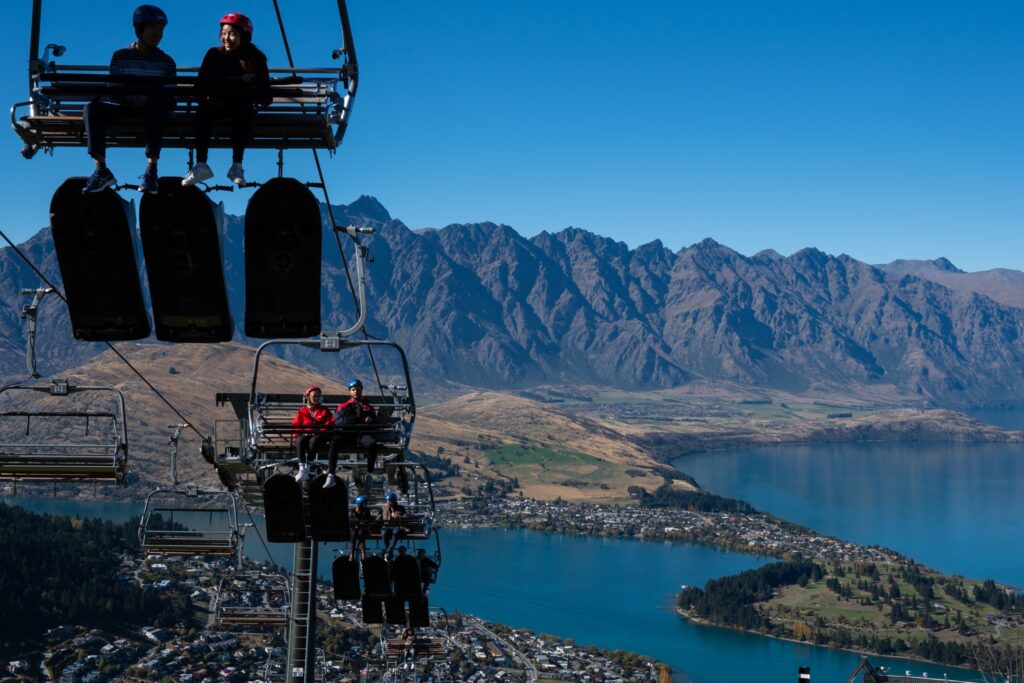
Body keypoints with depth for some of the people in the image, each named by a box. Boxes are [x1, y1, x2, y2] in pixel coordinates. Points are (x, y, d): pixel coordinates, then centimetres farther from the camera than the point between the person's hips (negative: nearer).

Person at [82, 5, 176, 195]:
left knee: (156, 108, -39)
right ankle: (101, 170, -30)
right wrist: (130, 99, -20)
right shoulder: (120, 57, 10)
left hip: (152, 108, -1)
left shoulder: (166, 62, 10)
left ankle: (151, 170, -41)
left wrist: (148, 100, -20)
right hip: (123, 107, 2)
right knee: (91, 108, -27)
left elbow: (170, 100, 1)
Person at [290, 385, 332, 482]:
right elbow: (295, 427, 13)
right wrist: (303, 433, -8)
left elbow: (329, 426, 6)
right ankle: (302, 469, -45)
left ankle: (307, 468, -38)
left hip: (319, 435, -1)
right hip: (304, 435, 1)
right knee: (300, 440, -37)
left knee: (314, 440, -39)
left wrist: (317, 432, -10)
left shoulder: (325, 411, 20)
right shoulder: (302, 411, 21)